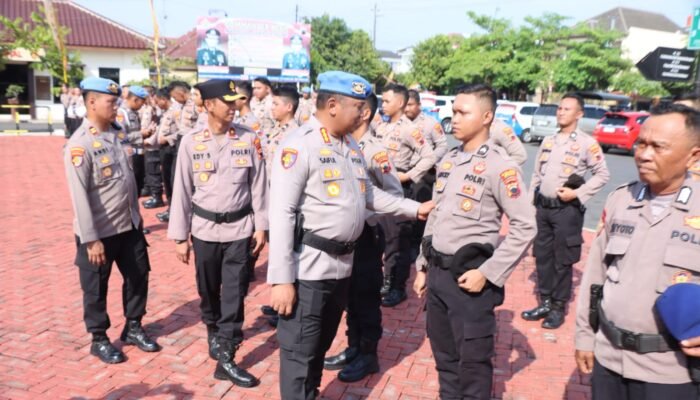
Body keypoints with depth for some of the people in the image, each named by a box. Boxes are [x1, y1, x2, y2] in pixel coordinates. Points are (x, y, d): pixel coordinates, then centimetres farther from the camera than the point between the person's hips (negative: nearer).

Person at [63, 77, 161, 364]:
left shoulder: (116, 134, 5)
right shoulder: (79, 144, -18)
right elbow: (79, 196, -20)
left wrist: (137, 215, 15)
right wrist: (91, 239, -20)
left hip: (129, 225, 7)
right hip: (100, 231, -7)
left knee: (138, 276, 17)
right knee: (96, 288, 11)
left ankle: (133, 328, 36)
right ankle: (99, 340, 30)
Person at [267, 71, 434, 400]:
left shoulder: (351, 145, 10)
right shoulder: (298, 145, -15)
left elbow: (368, 194, 20)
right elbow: (281, 215, -19)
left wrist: (414, 209, 16)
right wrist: (281, 279, -21)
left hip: (342, 263, 8)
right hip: (309, 267, -8)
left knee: (321, 345, 23)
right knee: (300, 353, 5)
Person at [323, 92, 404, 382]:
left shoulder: (375, 151, -14)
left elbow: (395, 194, -14)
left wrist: (369, 217, -18)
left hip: (366, 234, -6)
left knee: (366, 296, 7)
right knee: (349, 294, 17)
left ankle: (368, 355, 24)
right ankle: (353, 348, 34)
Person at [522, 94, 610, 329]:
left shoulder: (586, 143, -5)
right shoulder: (548, 141, 11)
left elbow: (603, 175, -4)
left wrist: (577, 193, -13)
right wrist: (529, 202, 11)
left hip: (567, 210, -5)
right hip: (543, 207, 6)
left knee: (563, 260, 3)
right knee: (542, 256, 11)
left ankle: (558, 307, 16)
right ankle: (544, 303, 24)